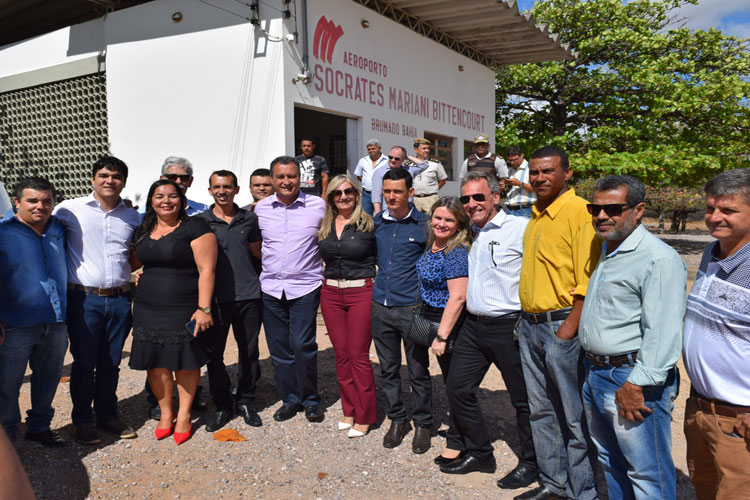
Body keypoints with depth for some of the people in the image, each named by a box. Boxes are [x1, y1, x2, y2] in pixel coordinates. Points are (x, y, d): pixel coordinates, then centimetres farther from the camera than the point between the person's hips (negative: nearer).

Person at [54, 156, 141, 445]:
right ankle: (83, 420, 22)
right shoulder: (71, 209, -1)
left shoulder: (132, 217, 10)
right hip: (84, 299, -3)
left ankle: (107, 415, 28)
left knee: (111, 363, 13)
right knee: (84, 363, 5)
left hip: (120, 299, 3)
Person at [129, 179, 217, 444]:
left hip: (185, 310, -5)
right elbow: (133, 262, 27)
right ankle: (166, 413, 27)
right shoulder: (144, 231, 12)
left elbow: (206, 270, -13)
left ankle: (184, 415, 22)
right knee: (155, 362, 8)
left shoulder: (194, 227, -7)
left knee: (186, 361, 4)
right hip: (148, 310, 5)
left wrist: (203, 308, -18)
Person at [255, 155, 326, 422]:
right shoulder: (261, 208, 5)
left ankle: (310, 399, 13)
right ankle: (290, 399, 25)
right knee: (279, 347, 9)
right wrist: (270, 266, 14)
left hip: (305, 286, -3)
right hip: (271, 287, 3)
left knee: (302, 345, -8)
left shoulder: (318, 205, -4)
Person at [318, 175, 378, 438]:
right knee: (341, 354, 10)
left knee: (359, 355, -1)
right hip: (330, 293, 5)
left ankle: (364, 416, 14)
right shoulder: (324, 226, 8)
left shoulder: (368, 224, -5)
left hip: (361, 292, -4)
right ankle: (349, 410, 25)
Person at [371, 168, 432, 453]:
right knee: (388, 369, 14)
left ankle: (422, 424, 24)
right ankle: (397, 419, 31)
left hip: (412, 308, -4)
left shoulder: (423, 224, -5)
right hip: (381, 308, 4)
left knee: (418, 371, 6)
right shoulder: (376, 222, 6)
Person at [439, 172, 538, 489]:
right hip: (474, 326, 7)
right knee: (458, 389, 11)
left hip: (509, 327, -7)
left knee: (523, 398, 7)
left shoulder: (520, 229, -12)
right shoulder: (470, 234, 12)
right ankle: (478, 453, 30)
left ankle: (530, 463, 27)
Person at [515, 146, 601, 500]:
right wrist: (526, 317, 16)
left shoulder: (579, 211, -13)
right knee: (541, 410, 17)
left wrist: (568, 328, -20)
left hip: (562, 325, -8)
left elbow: (587, 279, -18)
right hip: (530, 325, 9)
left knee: (573, 415, 3)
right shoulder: (537, 215, 13)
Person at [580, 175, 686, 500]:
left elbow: (663, 333, -22)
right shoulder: (605, 251, 13)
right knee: (611, 463, 22)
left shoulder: (659, 259, -17)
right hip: (595, 375, 9)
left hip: (632, 379, -9)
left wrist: (637, 384, -23)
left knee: (647, 474, 2)